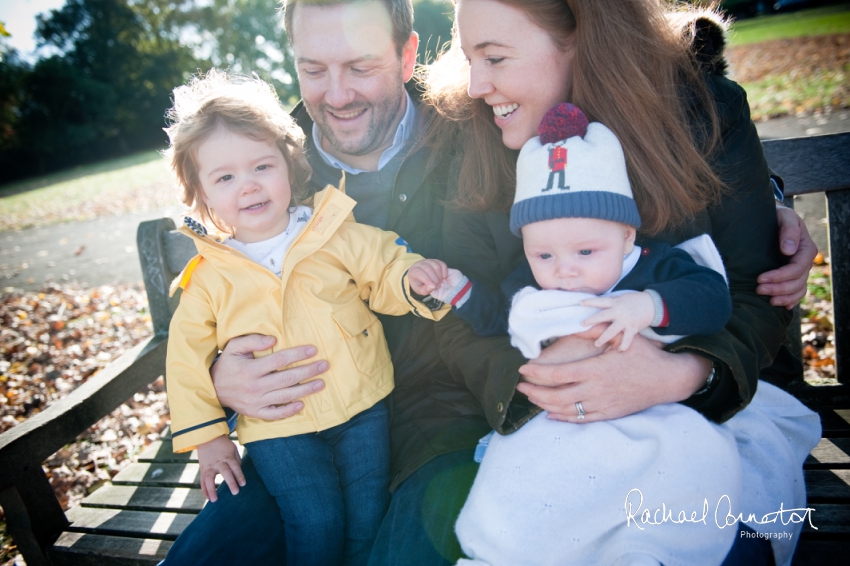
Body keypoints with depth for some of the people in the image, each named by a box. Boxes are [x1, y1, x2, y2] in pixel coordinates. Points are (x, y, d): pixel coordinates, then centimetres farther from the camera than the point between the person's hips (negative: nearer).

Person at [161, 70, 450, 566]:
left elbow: (383, 273, 3)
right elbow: (188, 356, 5)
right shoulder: (209, 278, -2)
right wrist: (207, 436, 5)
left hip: (360, 405, 1)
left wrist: (410, 277, -22)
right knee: (317, 525, -10)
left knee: (369, 521, 4)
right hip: (279, 429, 0)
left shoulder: (335, 233, -4)